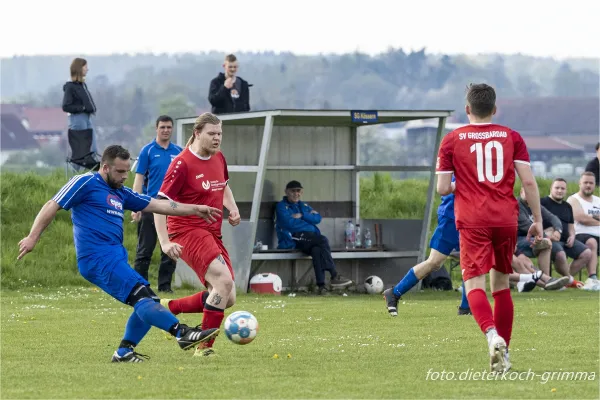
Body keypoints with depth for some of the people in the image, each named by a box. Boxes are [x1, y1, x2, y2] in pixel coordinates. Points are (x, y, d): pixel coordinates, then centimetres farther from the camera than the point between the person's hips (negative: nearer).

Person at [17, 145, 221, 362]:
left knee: (150, 303, 3)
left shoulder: (121, 193, 23)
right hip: (97, 257, -10)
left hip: (115, 259, 10)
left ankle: (124, 351, 5)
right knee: (142, 297, -21)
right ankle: (183, 333, -33)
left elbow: (157, 205, 24)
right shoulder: (86, 183, -1)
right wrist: (33, 237, -8)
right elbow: (53, 206, -2)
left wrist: (195, 209, 22)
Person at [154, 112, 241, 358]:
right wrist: (165, 242, -22)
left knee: (227, 299, 4)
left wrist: (232, 208, 8)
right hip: (187, 231, -8)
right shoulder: (182, 164, -14)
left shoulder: (219, 158, 9)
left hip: (212, 233, 8)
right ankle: (204, 347, -18)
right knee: (224, 281, -26)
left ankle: (168, 308, 20)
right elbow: (160, 203, -14)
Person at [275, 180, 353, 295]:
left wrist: (302, 216, -4)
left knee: (317, 250, -32)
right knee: (323, 240, -29)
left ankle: (321, 286, -40)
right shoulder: (281, 207, 9)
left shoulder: (304, 206, 28)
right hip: (294, 238, -5)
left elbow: (317, 218, 10)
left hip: (310, 240, 5)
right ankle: (334, 276, -33)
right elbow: (290, 223, -9)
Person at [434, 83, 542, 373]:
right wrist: (538, 220, 7)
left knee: (474, 284, -7)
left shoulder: (452, 140, 3)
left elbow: (442, 188, 2)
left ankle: (493, 336, -34)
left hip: (472, 221, -3)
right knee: (501, 285, 15)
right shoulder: (512, 137, 7)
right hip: (506, 219, 3)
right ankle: (504, 353, 15)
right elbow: (528, 181, 0)